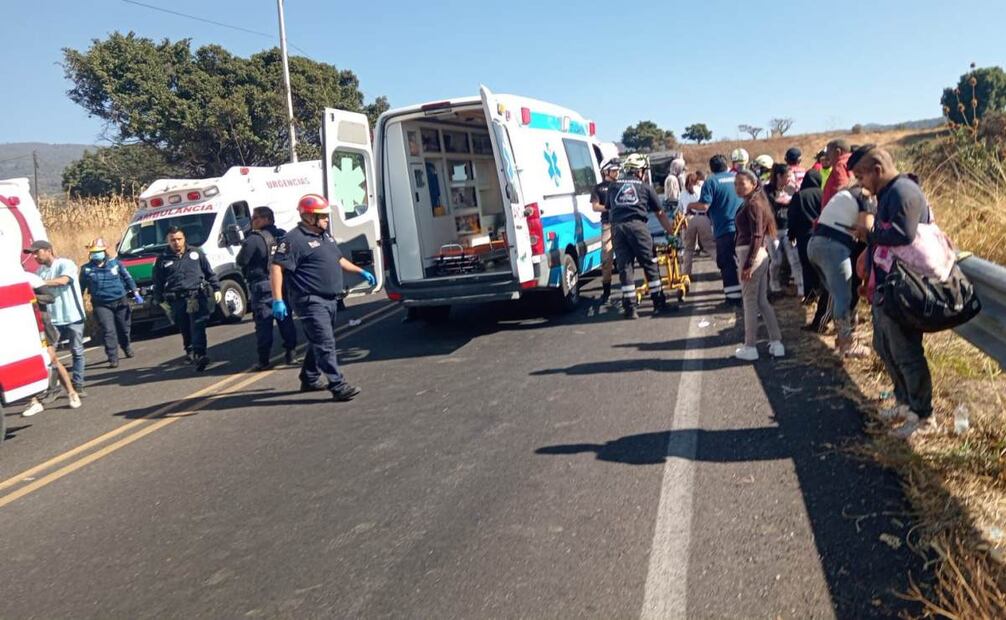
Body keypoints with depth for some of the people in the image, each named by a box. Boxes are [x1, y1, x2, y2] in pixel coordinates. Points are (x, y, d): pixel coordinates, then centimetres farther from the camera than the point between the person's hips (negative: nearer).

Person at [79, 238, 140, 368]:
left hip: (120, 302, 1)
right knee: (108, 331, -10)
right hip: (101, 305, -1)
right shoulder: (86, 269, 2)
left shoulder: (115, 263, 2)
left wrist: (135, 293, 3)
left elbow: (128, 278, 7)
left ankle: (127, 348, 40)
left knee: (124, 328, 13)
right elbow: (81, 288, 10)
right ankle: (113, 359, -8)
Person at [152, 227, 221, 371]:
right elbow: (158, 283, 11)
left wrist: (216, 289, 9)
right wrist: (160, 301, 6)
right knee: (185, 330, 5)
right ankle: (190, 352, 18)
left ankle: (198, 353, -21)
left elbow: (210, 273, 15)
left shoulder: (196, 253, 11)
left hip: (197, 296, -1)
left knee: (198, 326, -13)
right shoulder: (162, 259, 9)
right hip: (176, 301, 1)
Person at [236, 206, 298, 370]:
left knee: (263, 324, -1)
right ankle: (291, 353, 16)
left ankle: (264, 360, 2)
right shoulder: (283, 235, 7)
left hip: (262, 286, -6)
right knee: (285, 320, 12)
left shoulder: (254, 239, -14)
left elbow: (241, 261, -8)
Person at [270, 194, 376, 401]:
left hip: (330, 300, 10)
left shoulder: (325, 236, 17)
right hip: (311, 301, -10)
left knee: (319, 342, 19)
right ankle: (338, 387, -11)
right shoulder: (294, 239, -13)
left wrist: (361, 271, 27)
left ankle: (309, 380, 33)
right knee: (325, 343, -12)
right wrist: (277, 300, -23)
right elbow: (276, 268, -17)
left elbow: (339, 260, 31)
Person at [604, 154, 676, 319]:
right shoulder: (646, 187, 15)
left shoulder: (613, 186, 21)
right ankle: (659, 302, 13)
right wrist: (671, 231, 29)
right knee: (650, 265, 9)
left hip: (617, 227, 2)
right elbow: (660, 214, 20)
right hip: (637, 225, -2)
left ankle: (629, 308, 5)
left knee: (624, 267, 6)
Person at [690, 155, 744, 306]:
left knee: (727, 264, 0)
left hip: (724, 229, -5)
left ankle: (734, 296, -2)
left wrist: (691, 205, 3)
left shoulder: (711, 182, -7)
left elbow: (704, 206, -16)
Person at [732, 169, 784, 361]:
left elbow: (757, 235, -19)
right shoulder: (752, 203, 15)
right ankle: (776, 344, 16)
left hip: (752, 255, -9)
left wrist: (748, 264, -22)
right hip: (760, 255, 9)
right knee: (762, 301, 13)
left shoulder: (753, 204, -13)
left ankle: (750, 348, 5)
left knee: (750, 302, -2)